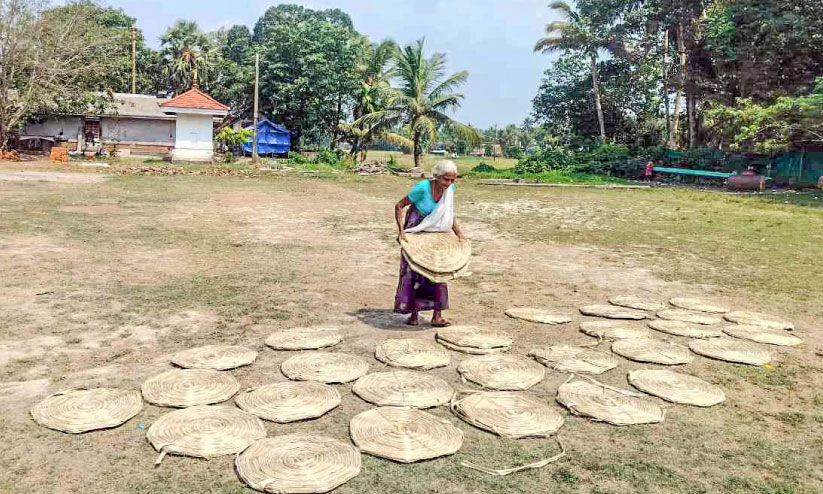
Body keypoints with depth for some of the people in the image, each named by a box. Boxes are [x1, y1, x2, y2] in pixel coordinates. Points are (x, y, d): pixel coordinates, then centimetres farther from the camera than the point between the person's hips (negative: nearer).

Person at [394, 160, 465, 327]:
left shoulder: (450, 189, -11)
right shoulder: (422, 188, -27)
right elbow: (399, 207, -18)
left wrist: (458, 232, -2)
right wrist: (401, 231, -26)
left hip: (436, 234, 4)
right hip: (416, 233, -4)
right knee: (413, 273, 3)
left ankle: (437, 316, 5)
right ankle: (414, 313, 17)